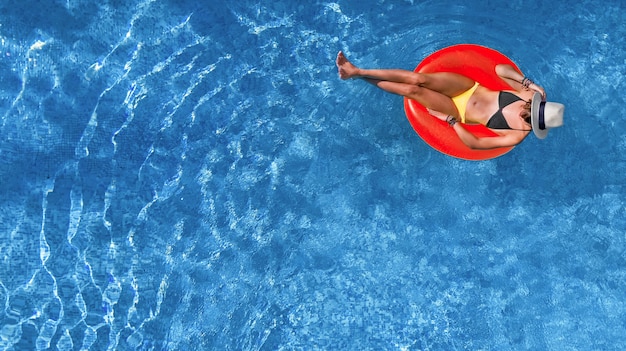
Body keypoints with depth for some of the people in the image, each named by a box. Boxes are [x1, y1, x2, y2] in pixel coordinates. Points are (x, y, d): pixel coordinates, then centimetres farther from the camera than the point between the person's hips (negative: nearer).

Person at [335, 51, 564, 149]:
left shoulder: (517, 136, -21)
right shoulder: (528, 95, -8)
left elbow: (474, 143, -23)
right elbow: (499, 69, -4)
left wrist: (450, 120, -22)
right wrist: (528, 82, -16)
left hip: (460, 113, -3)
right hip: (471, 88, 3)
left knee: (412, 90, -17)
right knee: (419, 78, -18)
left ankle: (356, 74, 1)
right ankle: (356, 71, -7)